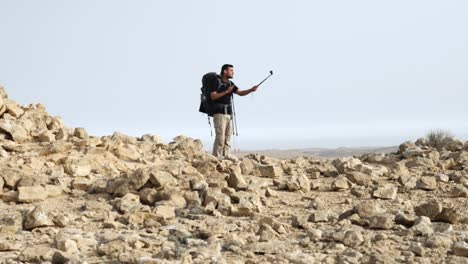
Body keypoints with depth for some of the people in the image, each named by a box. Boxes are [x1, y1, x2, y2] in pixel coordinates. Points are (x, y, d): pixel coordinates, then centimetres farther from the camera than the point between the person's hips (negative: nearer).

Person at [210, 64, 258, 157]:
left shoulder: (230, 84, 15)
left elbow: (241, 93, 4)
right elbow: (213, 96, -15)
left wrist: (251, 90, -13)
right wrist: (226, 91, -19)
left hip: (229, 114, 7)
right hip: (219, 113, -7)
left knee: (227, 139, 3)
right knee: (220, 138, -14)